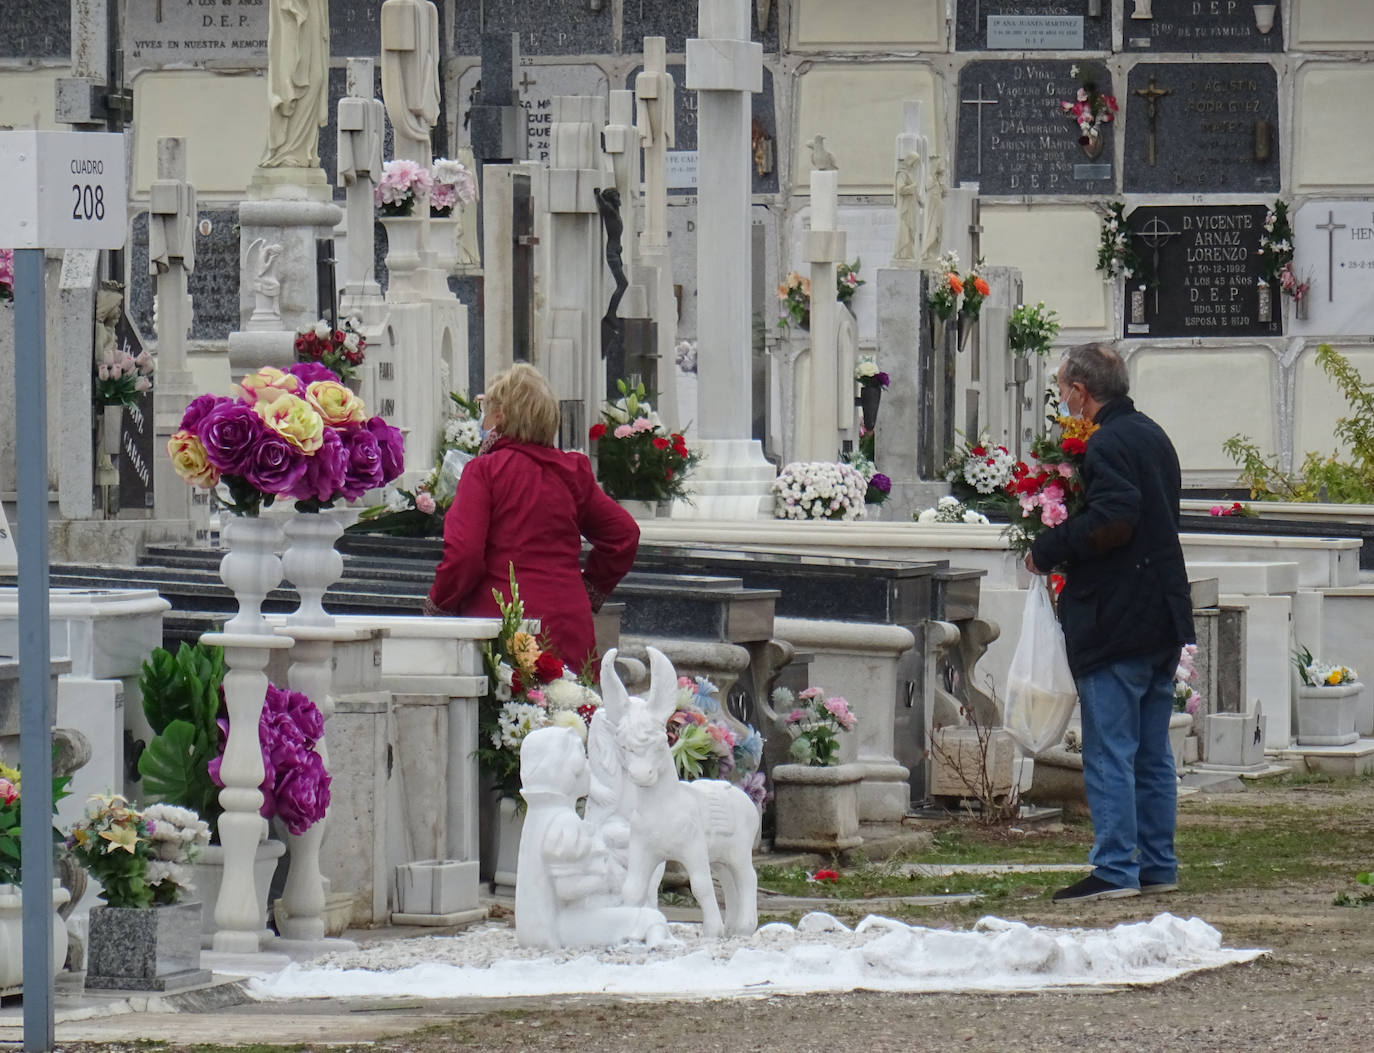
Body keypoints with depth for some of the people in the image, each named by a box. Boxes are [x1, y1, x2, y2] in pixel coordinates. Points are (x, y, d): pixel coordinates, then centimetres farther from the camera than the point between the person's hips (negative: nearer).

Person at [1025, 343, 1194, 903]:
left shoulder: (1107, 444, -14)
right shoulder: (1153, 436, 16)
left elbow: (1112, 520, -27)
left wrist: (1047, 551, -14)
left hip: (1117, 621, -10)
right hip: (1163, 619, 10)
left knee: (1109, 751, -7)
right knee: (1152, 751, 13)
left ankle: (1116, 869, -9)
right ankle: (1157, 864, 16)